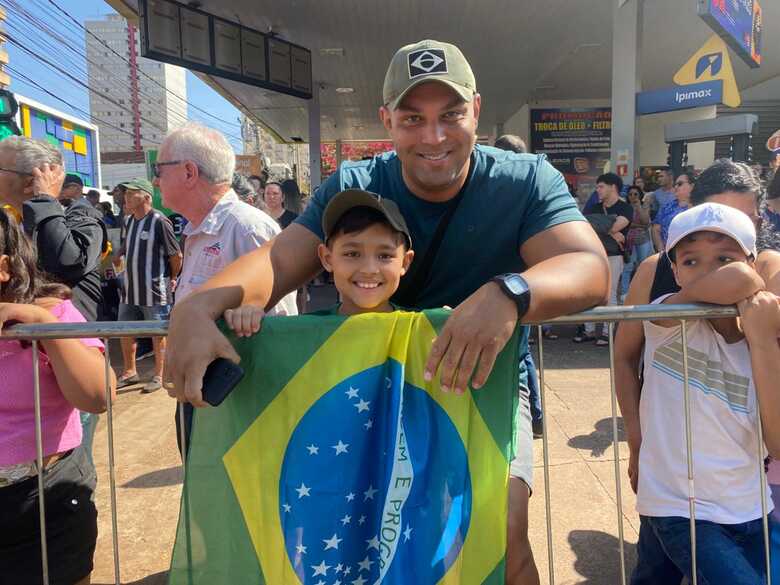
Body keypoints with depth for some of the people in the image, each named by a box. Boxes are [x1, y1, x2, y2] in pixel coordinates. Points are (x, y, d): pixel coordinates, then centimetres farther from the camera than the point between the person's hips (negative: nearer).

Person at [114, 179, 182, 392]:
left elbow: (176, 255, -11)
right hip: (130, 289, 8)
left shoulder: (159, 221, -15)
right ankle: (129, 372, 31)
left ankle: (158, 376, 18)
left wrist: (172, 279, -1)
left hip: (154, 290, -8)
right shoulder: (128, 221, 8)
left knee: (158, 333, 5)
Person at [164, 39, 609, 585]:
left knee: (501, 528, -19)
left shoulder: (526, 181, -10)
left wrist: (510, 294, -45)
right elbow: (277, 260, -15)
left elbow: (590, 266, -23)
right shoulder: (352, 188, -6)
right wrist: (198, 306, -37)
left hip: (486, 385, -1)